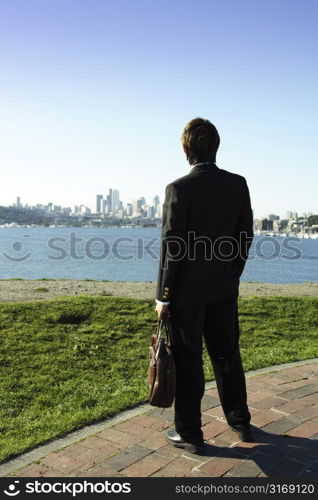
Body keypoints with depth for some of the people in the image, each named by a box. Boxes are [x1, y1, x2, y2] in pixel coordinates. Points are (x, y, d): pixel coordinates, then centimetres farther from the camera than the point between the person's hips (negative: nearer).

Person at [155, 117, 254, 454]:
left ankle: (189, 433, 19)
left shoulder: (179, 189, -15)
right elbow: (246, 236, 5)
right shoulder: (238, 184, 0)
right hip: (224, 287, 6)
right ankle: (240, 422, 33)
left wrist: (163, 297, -7)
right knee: (226, 354, 19)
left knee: (188, 360, 6)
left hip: (188, 288, -5)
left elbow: (171, 246, -15)